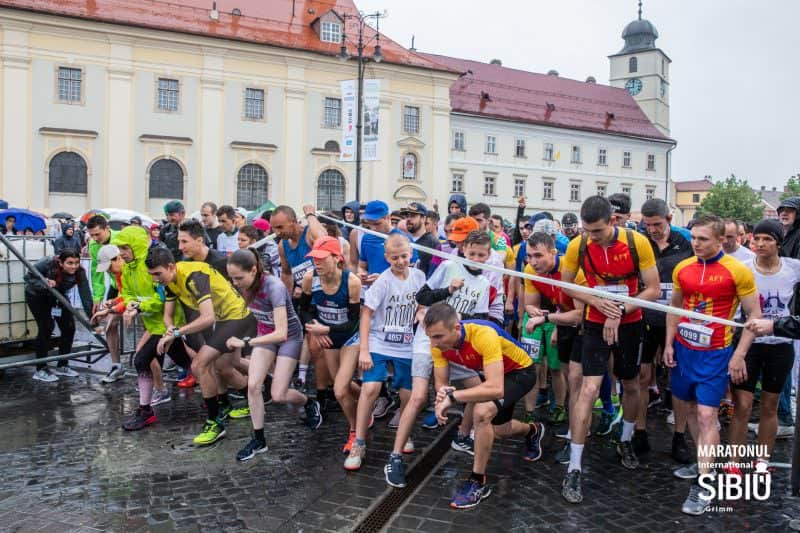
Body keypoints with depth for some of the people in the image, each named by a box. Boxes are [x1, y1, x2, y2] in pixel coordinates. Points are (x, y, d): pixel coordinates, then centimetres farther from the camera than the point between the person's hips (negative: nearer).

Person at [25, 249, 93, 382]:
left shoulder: (79, 273, -28)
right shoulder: (47, 264, -35)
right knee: (46, 327, -16)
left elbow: (86, 296, -30)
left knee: (69, 328, -4)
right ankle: (40, 370, -5)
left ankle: (62, 366, 14)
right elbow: (27, 277, -24)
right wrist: (44, 284, -44)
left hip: (58, 296, 4)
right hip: (37, 296, -4)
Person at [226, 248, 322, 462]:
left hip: (289, 337, -5)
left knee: (278, 395, -6)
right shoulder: (245, 285, -16)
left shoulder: (274, 287, -35)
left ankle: (310, 403, 26)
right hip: (265, 334, 5)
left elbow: (281, 333, -39)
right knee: (253, 385, -9)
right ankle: (258, 440, 6)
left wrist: (246, 342, -41)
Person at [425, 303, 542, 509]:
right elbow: (441, 382, -14)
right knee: (500, 430, 24)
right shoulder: (439, 343, -23)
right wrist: (443, 394, -38)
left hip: (520, 371, -7)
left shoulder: (483, 335, -43)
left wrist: (453, 396, -50)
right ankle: (533, 431, 60)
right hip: (493, 373, 7)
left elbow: (496, 389, -50)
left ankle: (478, 482, -11)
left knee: (483, 412, -31)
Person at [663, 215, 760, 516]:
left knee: (707, 415, -7)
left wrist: (739, 355, -10)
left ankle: (702, 487, 1)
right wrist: (669, 344, 7)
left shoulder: (738, 271, -12)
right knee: (692, 407, 14)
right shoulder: (682, 268, 1)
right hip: (683, 349, 5)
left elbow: (754, 315, -6)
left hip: (716, 354, -5)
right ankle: (703, 462, 32)